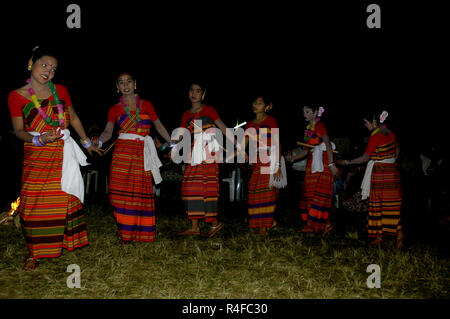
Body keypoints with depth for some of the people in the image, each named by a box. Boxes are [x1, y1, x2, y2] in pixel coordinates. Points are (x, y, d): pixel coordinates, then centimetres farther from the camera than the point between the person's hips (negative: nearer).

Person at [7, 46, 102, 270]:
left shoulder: (60, 91, 4)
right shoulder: (17, 96, -3)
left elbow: (74, 118, 16)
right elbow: (18, 130, -3)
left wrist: (86, 142, 20)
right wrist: (38, 139, -22)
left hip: (62, 153, 3)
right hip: (35, 155, -2)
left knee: (65, 197, 8)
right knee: (34, 201, -3)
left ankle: (69, 241, 23)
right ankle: (34, 253, 9)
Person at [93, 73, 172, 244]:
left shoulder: (146, 105, 11)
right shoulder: (115, 109, 9)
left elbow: (159, 126, 17)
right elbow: (108, 132, -3)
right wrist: (99, 140, -24)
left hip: (143, 153, 1)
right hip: (123, 151, 0)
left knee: (142, 192, -1)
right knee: (122, 190, -8)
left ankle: (141, 231, 9)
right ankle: (125, 232, 1)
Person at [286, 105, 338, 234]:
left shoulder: (320, 125, -7)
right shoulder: (308, 128, 17)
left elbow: (328, 145, -15)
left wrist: (331, 164, -22)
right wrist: (293, 158, 4)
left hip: (323, 161, -8)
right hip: (312, 161, 8)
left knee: (320, 191, -8)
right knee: (309, 192, 5)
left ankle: (325, 223, -1)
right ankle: (311, 225, 9)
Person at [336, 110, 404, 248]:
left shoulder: (374, 137, -17)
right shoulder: (390, 133, 5)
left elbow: (365, 158, -14)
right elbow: (397, 151, 15)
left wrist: (347, 162, -7)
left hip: (379, 173, -7)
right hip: (392, 171, 7)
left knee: (377, 204, 4)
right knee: (392, 204, 9)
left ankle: (378, 235, 12)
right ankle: (398, 232, 1)